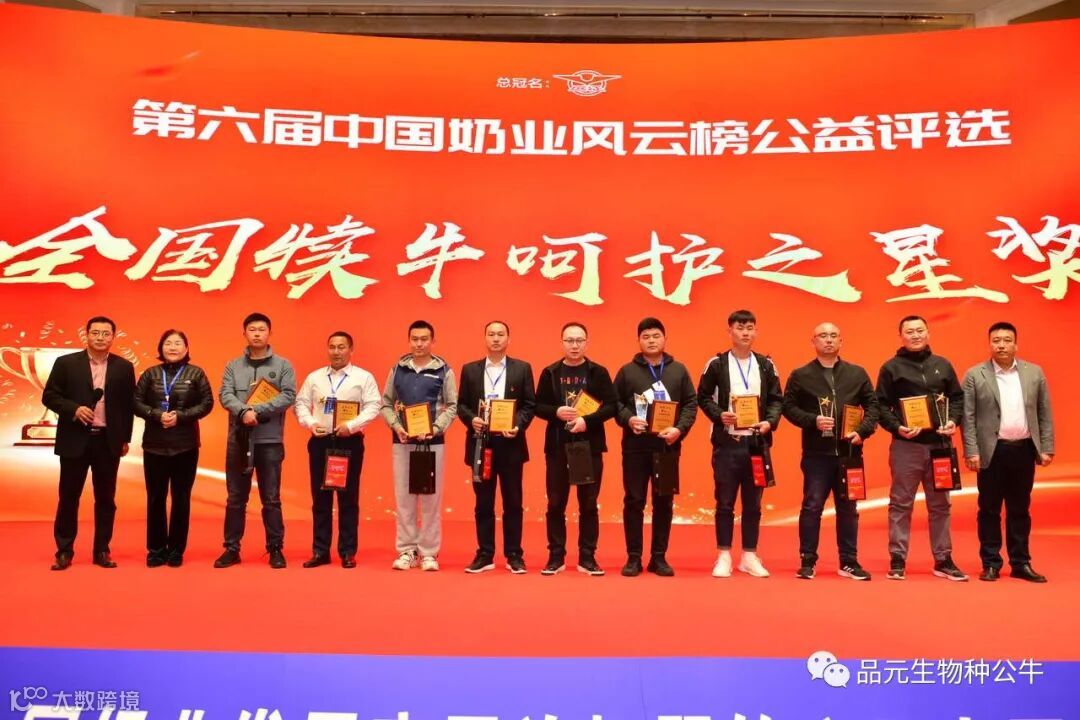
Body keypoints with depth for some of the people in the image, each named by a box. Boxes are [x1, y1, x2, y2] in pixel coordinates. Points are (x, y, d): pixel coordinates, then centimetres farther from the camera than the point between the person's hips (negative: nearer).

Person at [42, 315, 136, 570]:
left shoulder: (124, 367, 4)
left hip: (108, 441, 1)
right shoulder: (66, 363, 1)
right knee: (69, 497, 5)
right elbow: (49, 396, 1)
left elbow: (129, 405, 7)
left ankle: (102, 551, 16)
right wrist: (74, 409, -16)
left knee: (105, 499, 7)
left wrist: (126, 439, 5)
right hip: (75, 440, -1)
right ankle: (64, 551, 15)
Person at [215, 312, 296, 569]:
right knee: (235, 498, 8)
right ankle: (231, 549, 17)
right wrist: (244, 412, -22)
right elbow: (225, 395, -3)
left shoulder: (283, 365, 4)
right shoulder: (233, 366, 9)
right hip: (238, 439, 2)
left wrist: (258, 410, -18)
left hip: (270, 440, -2)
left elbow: (288, 396, -8)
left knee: (271, 499, 3)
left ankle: (275, 549, 12)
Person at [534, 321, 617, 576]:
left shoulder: (598, 372, 2)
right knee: (556, 503, 5)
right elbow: (538, 406, 4)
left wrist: (588, 420, -19)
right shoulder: (550, 372, 5)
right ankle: (556, 557, 14)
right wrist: (556, 412, -15)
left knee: (588, 504, 5)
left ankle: (587, 558, 13)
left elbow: (611, 405, -4)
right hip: (557, 446, 1)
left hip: (590, 445, -1)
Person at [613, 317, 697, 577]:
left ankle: (659, 557, 16)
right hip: (635, 445, -1)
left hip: (668, 445, 1)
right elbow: (615, 402, 5)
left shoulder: (679, 370, 8)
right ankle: (634, 557, 11)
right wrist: (627, 419, -14)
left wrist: (679, 429, -10)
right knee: (634, 501, 2)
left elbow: (691, 404, 5)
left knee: (664, 502, 6)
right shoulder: (627, 371, 6)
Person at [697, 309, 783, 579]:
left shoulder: (766, 365, 8)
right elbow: (703, 397, 3)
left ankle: (749, 557, 17)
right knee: (725, 502, 3)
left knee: (753, 503, 8)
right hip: (727, 442, -2)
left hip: (757, 442, 2)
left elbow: (776, 399, 9)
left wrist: (770, 422, -7)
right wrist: (719, 415, -13)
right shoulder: (717, 364, 1)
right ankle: (724, 556, 12)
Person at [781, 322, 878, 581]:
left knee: (848, 508, 10)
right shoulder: (800, 375, 4)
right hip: (816, 453, -2)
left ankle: (849, 562, 19)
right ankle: (807, 562, 7)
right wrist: (813, 421, -14)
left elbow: (873, 404, 9)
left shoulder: (857, 373, 10)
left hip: (849, 452, 2)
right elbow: (788, 407, 0)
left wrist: (862, 431, -6)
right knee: (812, 507, 0)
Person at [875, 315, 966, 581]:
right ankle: (897, 560, 7)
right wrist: (896, 427, -16)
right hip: (906, 445, -3)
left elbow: (957, 397, 15)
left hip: (939, 444, 4)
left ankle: (943, 560, 19)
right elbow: (881, 405, -2)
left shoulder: (943, 365, 12)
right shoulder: (891, 368, 1)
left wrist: (953, 420, -3)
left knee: (940, 504, 10)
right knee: (901, 504, 1)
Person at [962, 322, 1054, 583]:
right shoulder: (975, 375, -2)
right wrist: (971, 451, -10)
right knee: (989, 510, 4)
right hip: (992, 451, -2)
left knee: (1020, 510, 10)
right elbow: (968, 417, -4)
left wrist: (1046, 449, 3)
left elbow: (1045, 414, 8)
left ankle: (1021, 563, 18)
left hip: (1024, 449, 2)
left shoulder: (1034, 372, 6)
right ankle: (991, 564, 12)